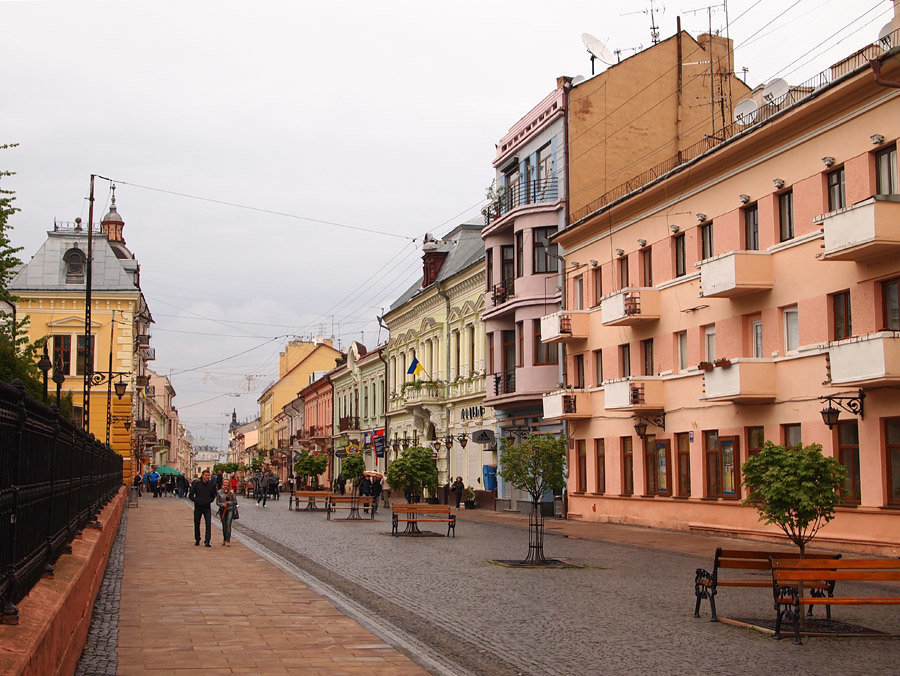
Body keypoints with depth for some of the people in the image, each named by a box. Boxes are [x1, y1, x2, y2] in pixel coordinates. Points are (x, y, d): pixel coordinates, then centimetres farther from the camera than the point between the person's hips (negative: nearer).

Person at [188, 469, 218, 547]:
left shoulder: (211, 484, 0)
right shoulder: (196, 484, -7)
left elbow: (213, 496, 13)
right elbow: (190, 495, -3)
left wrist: (209, 501, -3)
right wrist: (197, 501, -12)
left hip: (207, 507, 1)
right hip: (198, 507, -1)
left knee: (208, 524, -11)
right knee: (197, 524, 9)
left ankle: (207, 541, -10)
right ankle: (197, 540, 27)